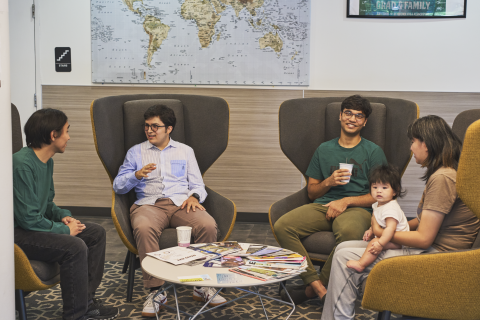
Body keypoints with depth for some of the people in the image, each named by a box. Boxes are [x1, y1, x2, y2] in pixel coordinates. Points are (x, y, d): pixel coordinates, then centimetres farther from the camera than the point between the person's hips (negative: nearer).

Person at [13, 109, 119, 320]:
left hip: (36, 225, 10)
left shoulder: (47, 161, 9)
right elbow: (28, 218, -24)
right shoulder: (22, 164, -23)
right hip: (18, 232, -10)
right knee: (75, 247, -29)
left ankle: (86, 300, 10)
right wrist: (64, 229, -15)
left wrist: (62, 215, 0)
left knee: (96, 234, 5)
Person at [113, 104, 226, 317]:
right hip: (149, 204, -1)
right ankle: (155, 291, -31)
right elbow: (118, 186, 13)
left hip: (181, 203, 1)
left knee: (208, 225, -32)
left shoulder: (185, 151, 23)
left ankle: (203, 286, -17)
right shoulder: (136, 152, 20)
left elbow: (198, 185, 17)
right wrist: (137, 175, -7)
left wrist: (194, 196, -7)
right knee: (144, 229, -38)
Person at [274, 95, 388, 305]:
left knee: (349, 231, -41)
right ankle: (319, 288, -26)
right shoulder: (324, 150, 19)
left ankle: (311, 289, -21)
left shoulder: (373, 152, 9)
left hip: (357, 208, -3)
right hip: (323, 205, 4)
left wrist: (346, 201, -10)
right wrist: (328, 182, -3)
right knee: (282, 226, -25)